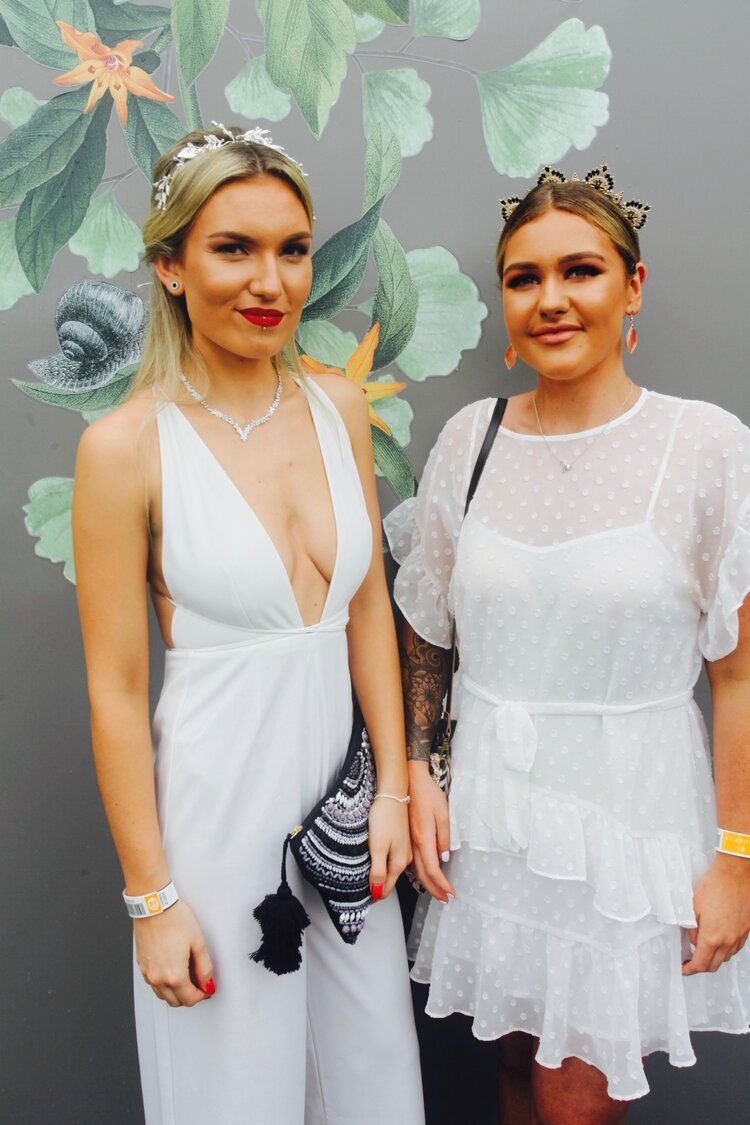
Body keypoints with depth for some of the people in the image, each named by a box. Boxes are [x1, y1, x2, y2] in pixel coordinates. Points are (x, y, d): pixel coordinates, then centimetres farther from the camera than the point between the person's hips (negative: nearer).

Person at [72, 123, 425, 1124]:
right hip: (215, 789, -4)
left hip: (339, 774, 5)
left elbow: (368, 609, 6)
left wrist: (393, 787, 3)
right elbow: (116, 689, -11)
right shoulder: (128, 446, -13)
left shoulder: (340, 406, 1)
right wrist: (150, 897, -7)